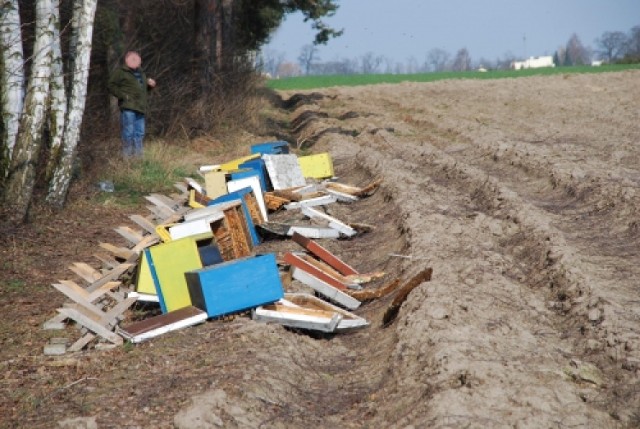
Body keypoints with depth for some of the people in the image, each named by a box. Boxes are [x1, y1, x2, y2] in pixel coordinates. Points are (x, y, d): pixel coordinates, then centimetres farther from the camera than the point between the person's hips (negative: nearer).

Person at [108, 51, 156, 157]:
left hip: (140, 108, 7)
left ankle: (138, 155, 14)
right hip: (128, 107, -7)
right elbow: (112, 86, -4)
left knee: (139, 133, 8)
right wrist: (122, 95, -14)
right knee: (128, 132, -8)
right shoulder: (121, 72, 0)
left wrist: (150, 85, 11)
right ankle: (127, 156, -4)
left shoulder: (141, 74, 23)